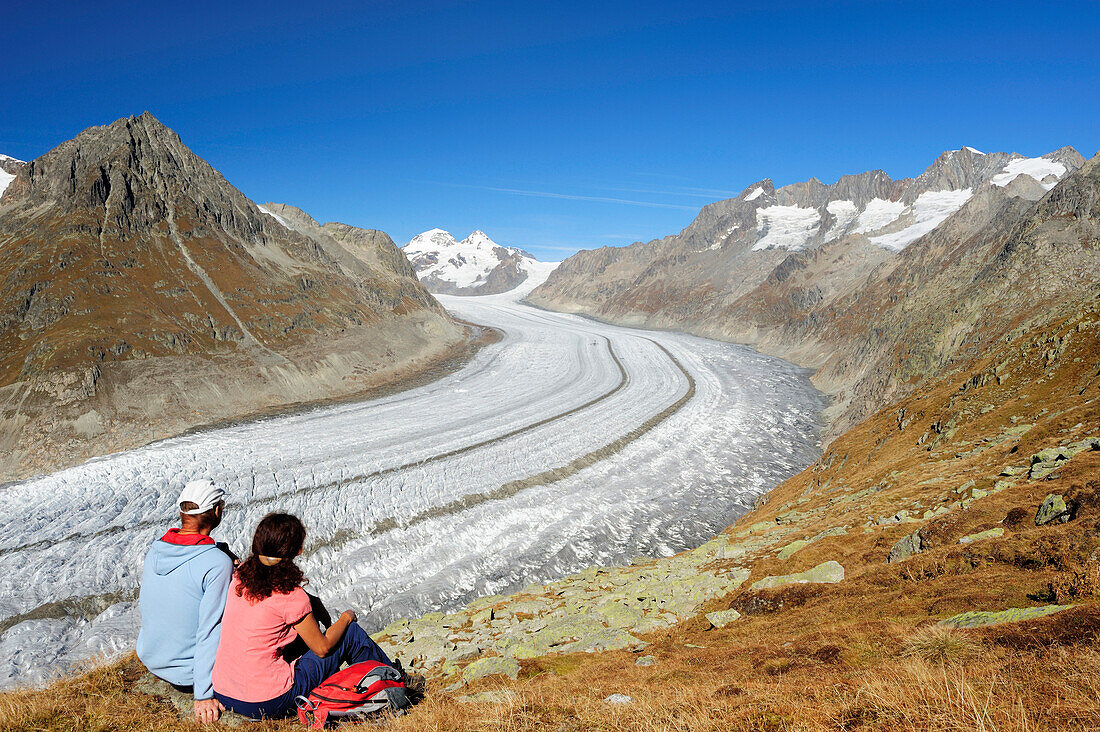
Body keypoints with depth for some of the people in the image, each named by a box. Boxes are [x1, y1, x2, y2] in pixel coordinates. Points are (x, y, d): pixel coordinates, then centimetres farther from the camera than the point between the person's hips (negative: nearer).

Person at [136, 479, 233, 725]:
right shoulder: (217, 563, -28)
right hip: (187, 674, -7)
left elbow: (143, 603, 10)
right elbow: (210, 632, -27)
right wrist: (204, 695, -19)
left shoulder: (154, 550, -6)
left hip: (149, 658, 7)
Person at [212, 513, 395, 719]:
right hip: (268, 705, -7)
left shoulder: (240, 576, 0)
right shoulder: (291, 596, -20)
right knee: (352, 633, 5)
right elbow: (322, 648, -6)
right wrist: (345, 619, 11)